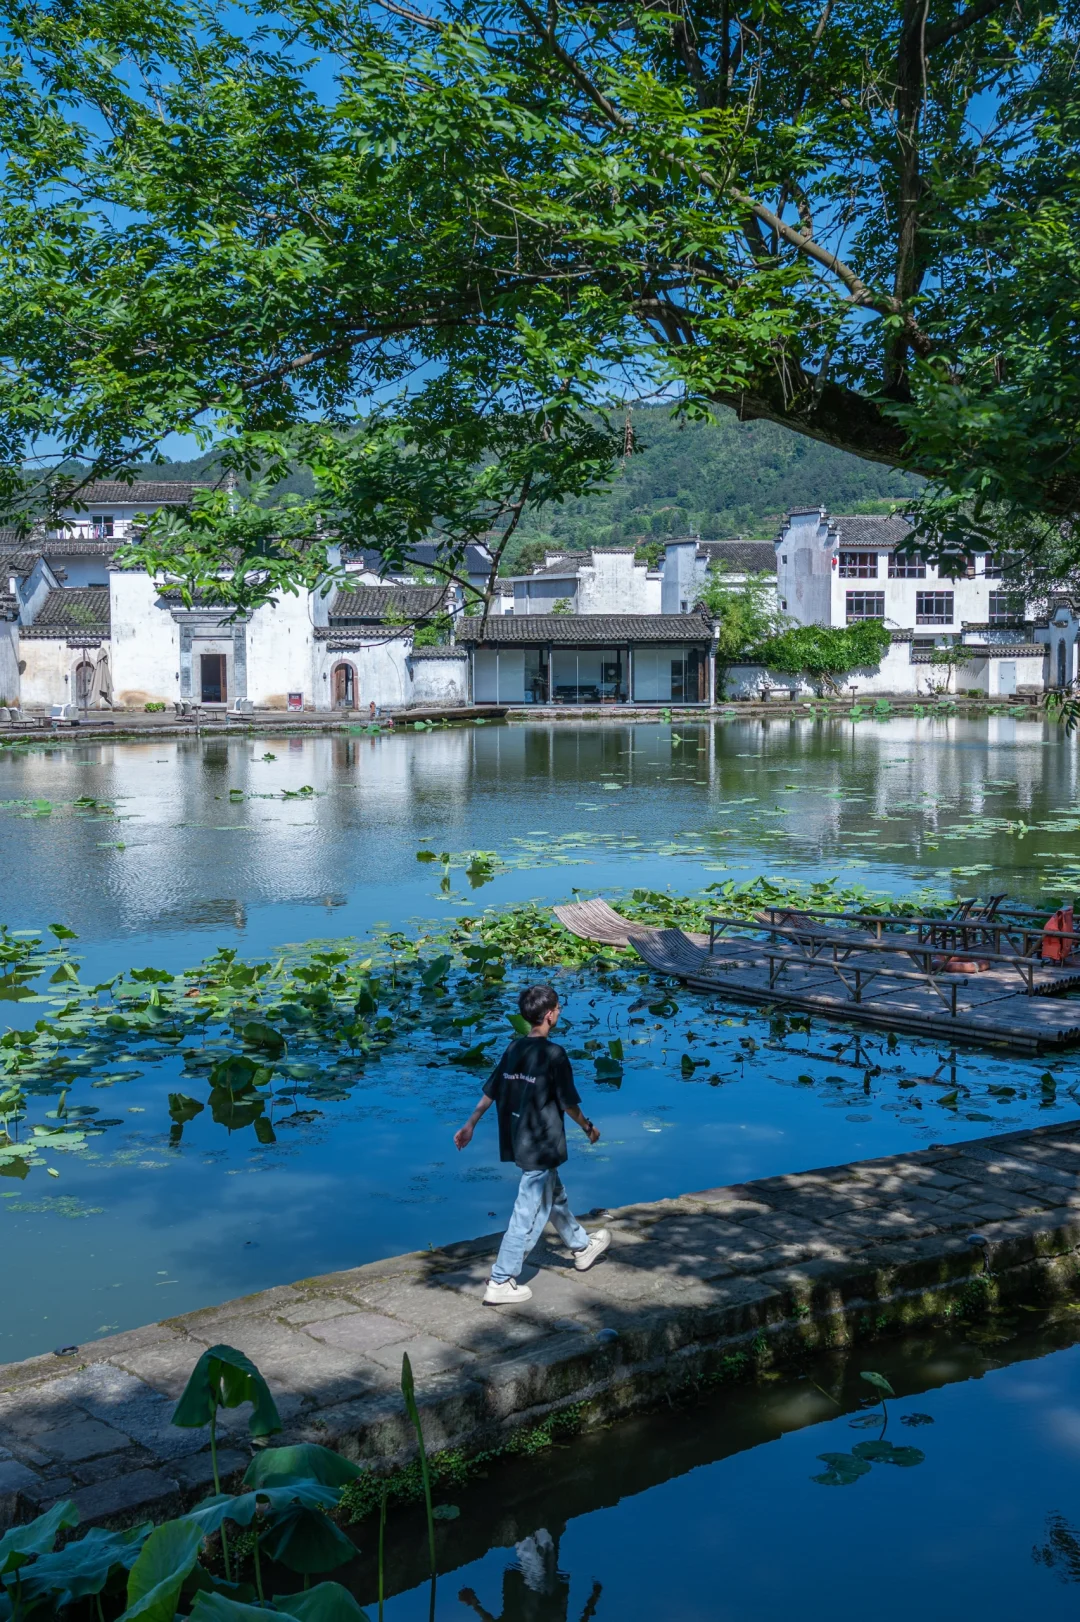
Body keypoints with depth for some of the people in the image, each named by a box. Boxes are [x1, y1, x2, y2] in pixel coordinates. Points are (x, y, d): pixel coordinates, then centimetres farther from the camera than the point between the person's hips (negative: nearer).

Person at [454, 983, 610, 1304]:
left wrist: (470, 1125, 16)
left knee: (555, 1197, 26)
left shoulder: (513, 1049, 3)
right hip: (541, 1146, -8)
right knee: (530, 1214, 0)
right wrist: (588, 1127, 5)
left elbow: (490, 1091, 7)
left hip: (518, 1142, 8)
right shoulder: (553, 1054, -18)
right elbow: (568, 1103, -12)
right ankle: (500, 1283, 2)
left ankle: (582, 1247, 45)